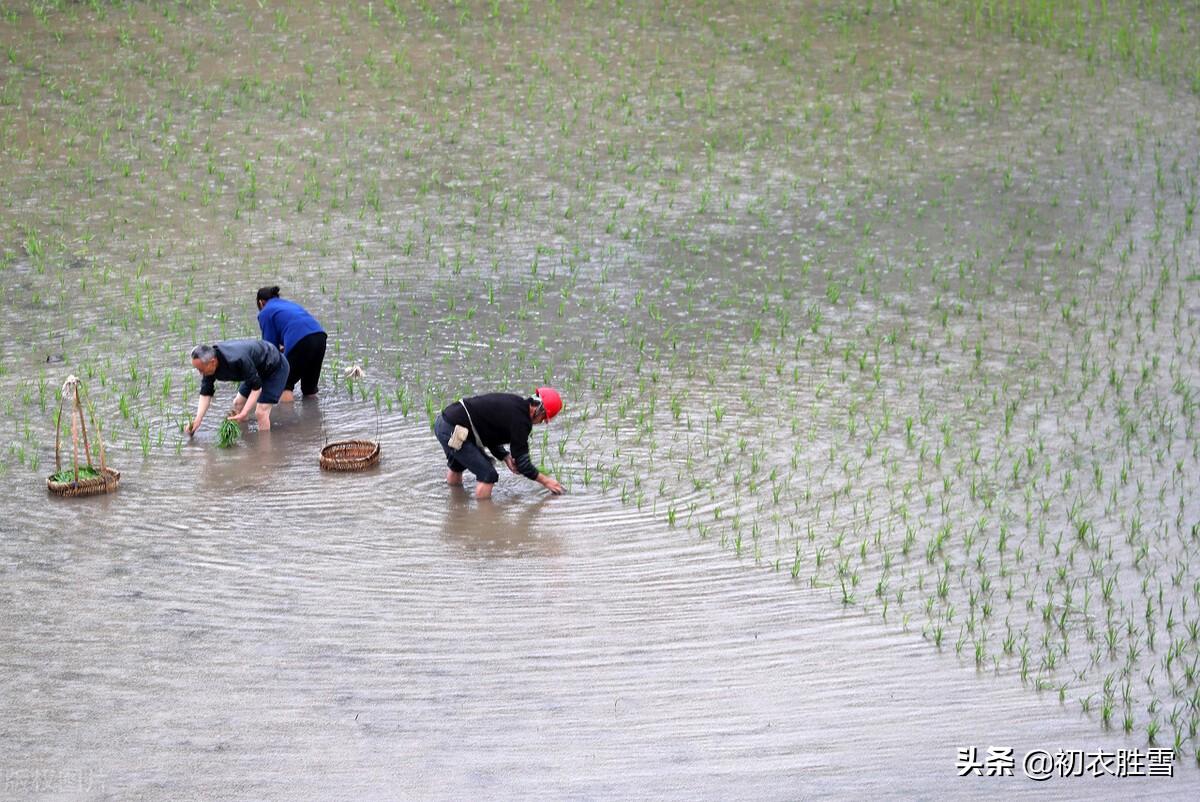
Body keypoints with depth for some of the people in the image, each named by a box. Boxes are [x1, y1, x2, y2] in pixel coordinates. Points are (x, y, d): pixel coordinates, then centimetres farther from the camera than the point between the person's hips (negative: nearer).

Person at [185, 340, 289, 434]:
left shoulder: (237, 360, -42)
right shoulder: (208, 362, -18)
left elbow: (256, 387, -32)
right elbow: (206, 393, -11)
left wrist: (244, 413, -37)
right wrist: (198, 420, -21)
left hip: (275, 367, -8)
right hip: (259, 370, 9)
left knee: (261, 412, -16)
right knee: (238, 404, 12)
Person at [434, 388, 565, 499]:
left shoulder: (514, 402, 10)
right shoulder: (520, 419, -18)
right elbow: (522, 463, -13)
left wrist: (505, 457, 8)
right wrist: (545, 481, -3)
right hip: (452, 431, -11)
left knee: (457, 466, 35)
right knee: (488, 475, -8)